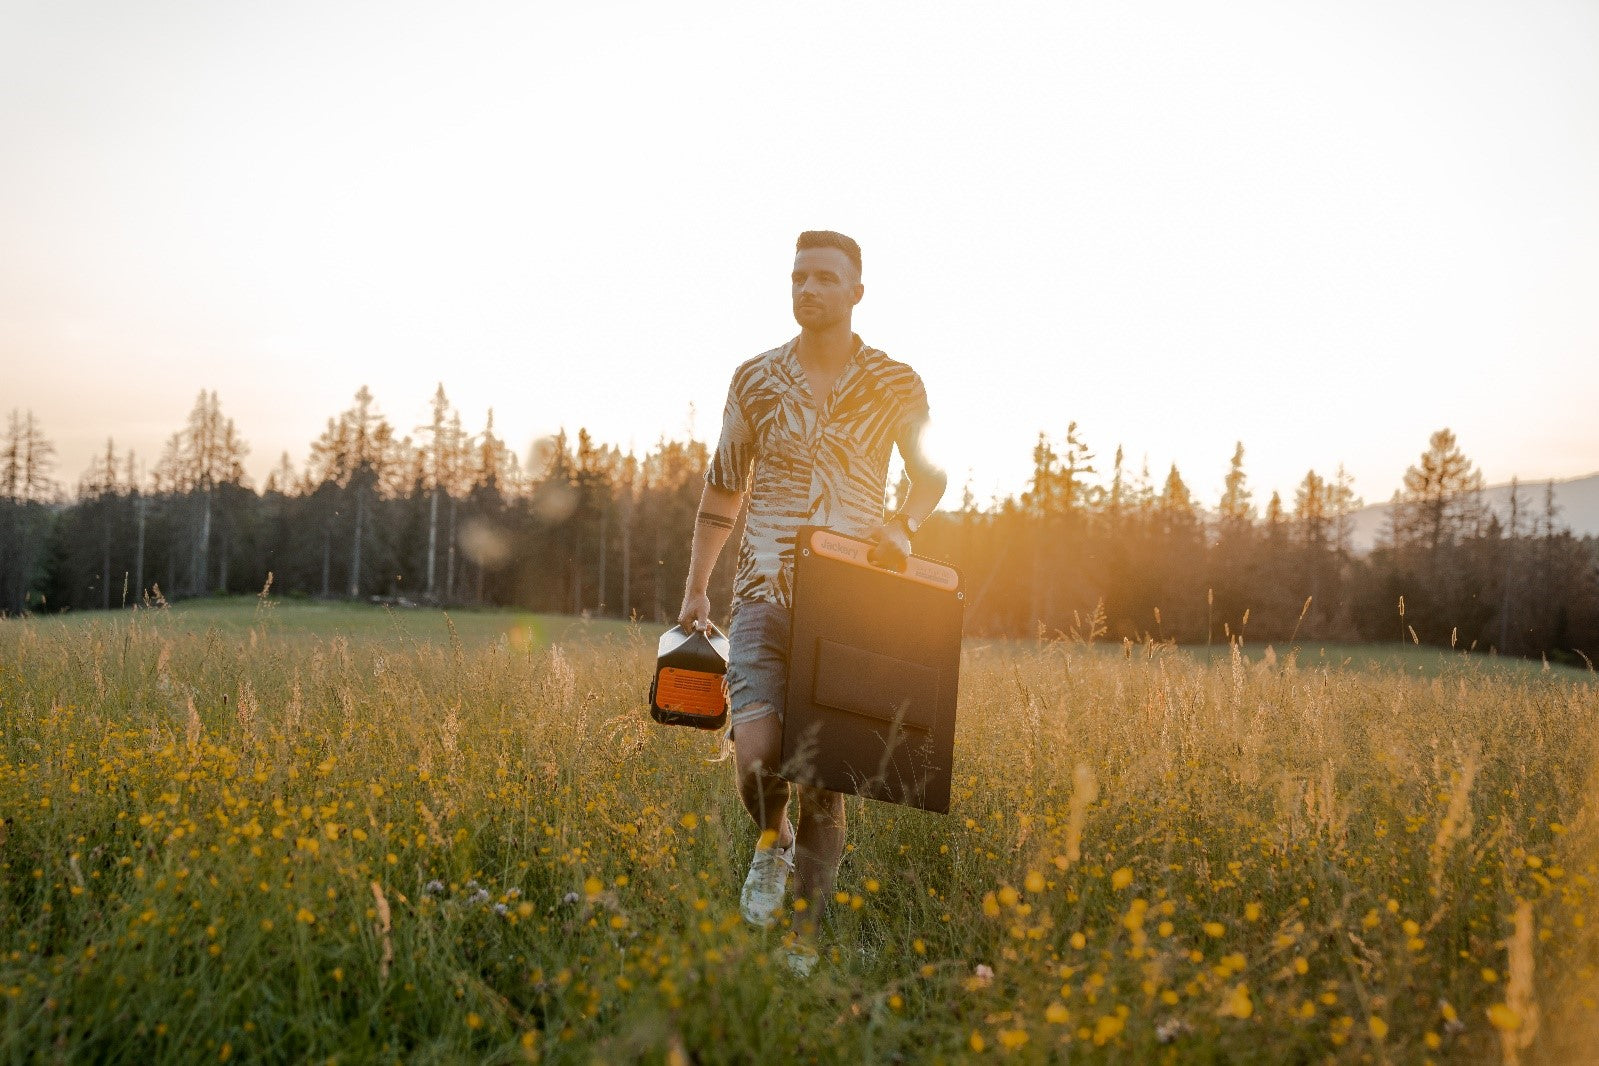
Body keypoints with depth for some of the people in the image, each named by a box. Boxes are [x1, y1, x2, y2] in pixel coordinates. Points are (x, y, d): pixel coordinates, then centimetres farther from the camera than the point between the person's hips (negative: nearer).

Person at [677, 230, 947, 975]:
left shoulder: (896, 385, 3)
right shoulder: (755, 379, 6)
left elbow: (930, 474, 17)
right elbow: (723, 487, 14)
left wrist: (904, 525, -6)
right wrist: (695, 590, 11)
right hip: (767, 592, 0)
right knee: (757, 753, -19)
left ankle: (806, 935, 21)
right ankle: (773, 839, 17)